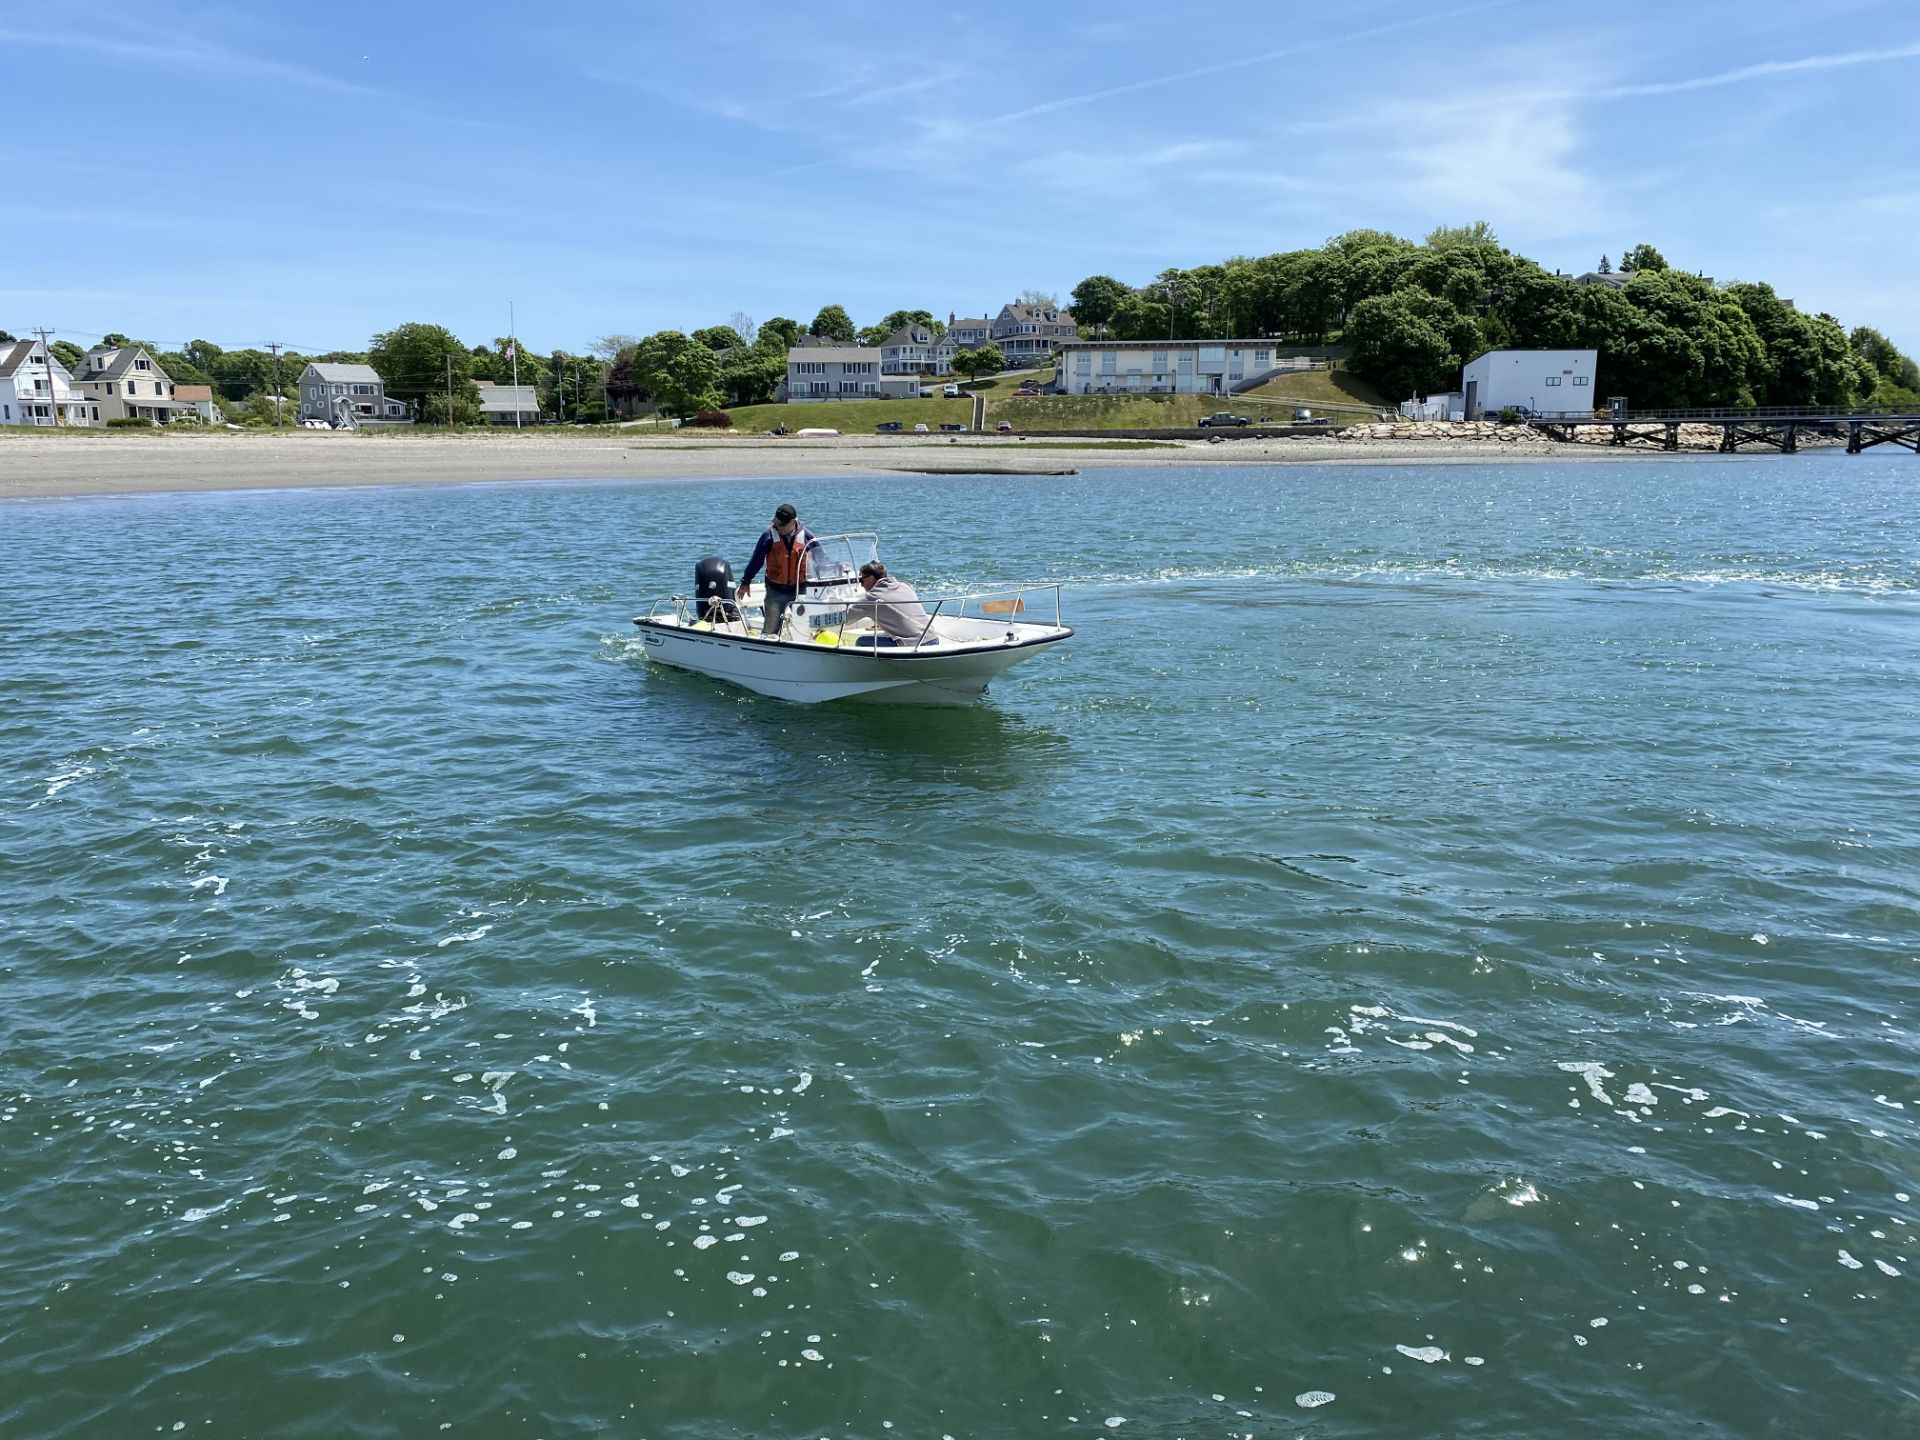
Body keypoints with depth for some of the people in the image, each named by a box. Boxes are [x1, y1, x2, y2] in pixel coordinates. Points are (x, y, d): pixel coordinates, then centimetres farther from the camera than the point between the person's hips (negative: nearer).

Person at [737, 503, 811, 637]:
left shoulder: (805, 536, -6)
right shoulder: (769, 535, -11)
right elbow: (756, 560, -4)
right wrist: (745, 582, 0)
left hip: (799, 590, 2)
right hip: (775, 591, -2)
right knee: (770, 630, -2)